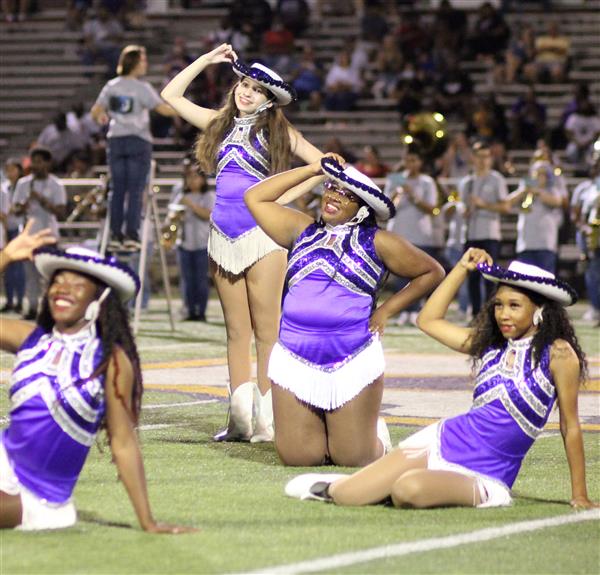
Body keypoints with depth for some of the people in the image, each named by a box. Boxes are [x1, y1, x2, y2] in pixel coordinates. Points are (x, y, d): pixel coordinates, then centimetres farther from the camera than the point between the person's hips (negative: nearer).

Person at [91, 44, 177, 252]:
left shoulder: (111, 86, 6)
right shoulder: (142, 88, -9)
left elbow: (95, 112, 11)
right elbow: (163, 109, -15)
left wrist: (102, 117, 33)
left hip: (116, 141, 4)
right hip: (139, 141, -4)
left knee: (117, 190, 7)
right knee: (135, 191, -2)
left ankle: (115, 235, 5)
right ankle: (131, 235, -8)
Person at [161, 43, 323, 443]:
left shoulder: (278, 132, 4)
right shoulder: (220, 124, 14)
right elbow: (171, 95, 19)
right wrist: (206, 60, 15)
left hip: (261, 230, -4)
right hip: (224, 233, 4)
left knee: (266, 331, -5)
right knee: (237, 331, 5)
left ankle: (267, 420, -6)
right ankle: (239, 420, 6)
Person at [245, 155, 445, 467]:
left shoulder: (376, 242, 5)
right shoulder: (303, 231, 13)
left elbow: (432, 272, 10)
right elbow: (255, 197, 12)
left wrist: (386, 309, 3)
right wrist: (313, 170, 10)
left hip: (353, 362, -2)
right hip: (294, 360, 3)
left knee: (354, 458, -2)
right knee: (296, 456, -2)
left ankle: (377, 434, 31)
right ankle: (322, 435, 31)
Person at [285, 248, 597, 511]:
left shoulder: (557, 354, -8)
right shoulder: (488, 343, 9)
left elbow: (570, 427, -5)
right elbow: (428, 320, 18)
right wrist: (463, 267, 13)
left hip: (486, 478, -5)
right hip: (442, 441, 5)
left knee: (409, 490, -35)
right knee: (345, 496, -10)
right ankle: (333, 486, 25)